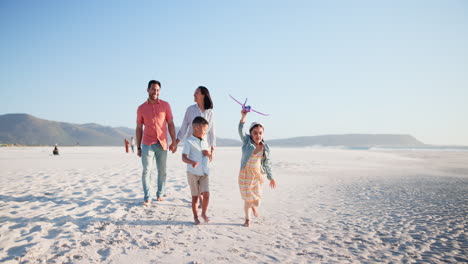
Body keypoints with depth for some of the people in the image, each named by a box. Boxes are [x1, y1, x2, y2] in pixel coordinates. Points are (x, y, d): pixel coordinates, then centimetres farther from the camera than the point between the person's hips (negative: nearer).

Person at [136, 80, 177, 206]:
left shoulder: (165, 105, 4)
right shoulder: (141, 108, 5)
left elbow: (170, 124, 4)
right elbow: (139, 128, 9)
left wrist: (174, 141, -2)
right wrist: (138, 147, 7)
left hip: (162, 144, 0)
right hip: (147, 144, 0)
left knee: (162, 171, 8)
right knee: (146, 171, -4)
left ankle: (160, 194, 21)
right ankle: (147, 197, 1)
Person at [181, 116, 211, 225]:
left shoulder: (204, 142, 10)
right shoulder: (189, 141, -9)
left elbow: (208, 154, 22)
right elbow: (184, 157, -16)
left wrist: (208, 153, -2)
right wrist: (191, 162, -36)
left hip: (204, 173, 4)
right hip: (193, 173, -4)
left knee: (206, 194, -7)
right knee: (195, 196, 6)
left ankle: (204, 213, 17)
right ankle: (195, 217, 24)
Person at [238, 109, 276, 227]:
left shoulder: (265, 147, 0)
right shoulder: (246, 141, -7)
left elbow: (267, 163, 8)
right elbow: (241, 131, -24)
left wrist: (271, 177, 9)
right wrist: (243, 117, -40)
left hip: (258, 175, 2)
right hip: (245, 174, -2)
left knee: (256, 201, 2)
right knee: (248, 200, 3)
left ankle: (254, 206, 41)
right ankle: (247, 219, 30)